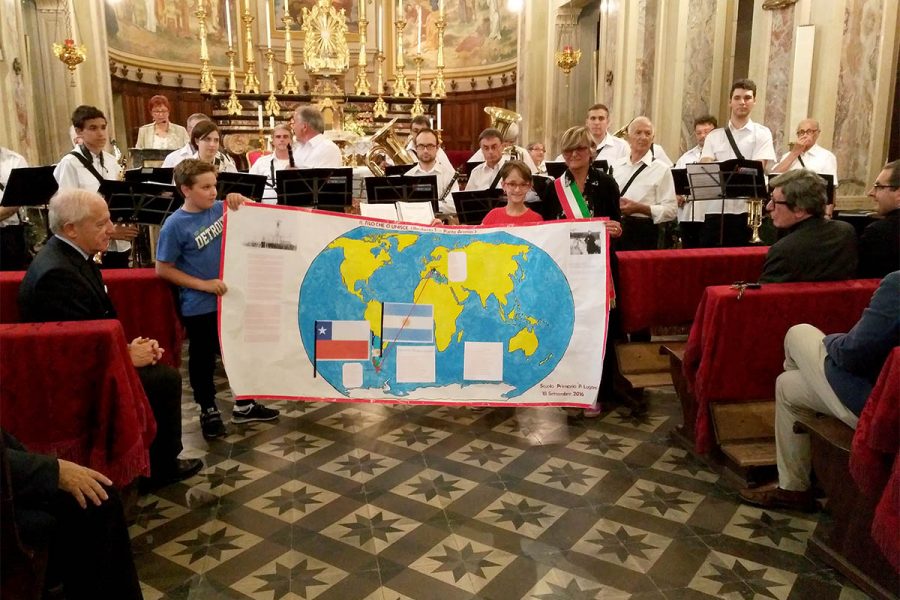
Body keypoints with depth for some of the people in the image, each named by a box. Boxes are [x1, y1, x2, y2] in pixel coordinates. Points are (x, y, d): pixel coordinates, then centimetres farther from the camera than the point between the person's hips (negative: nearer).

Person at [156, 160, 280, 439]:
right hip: (199, 306, -5)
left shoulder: (220, 209, -2)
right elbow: (163, 269, -12)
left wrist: (241, 200, -9)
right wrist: (203, 284, -17)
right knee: (203, 358, 10)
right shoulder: (175, 225, -16)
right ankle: (208, 411, 28)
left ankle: (244, 405, 31)